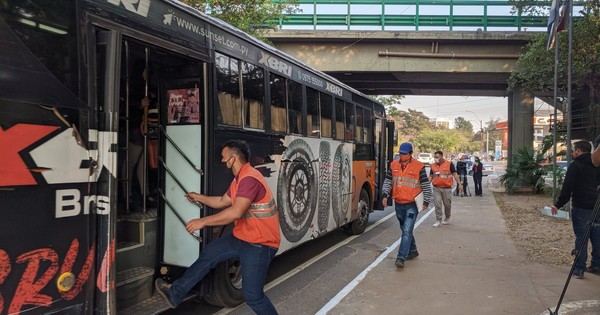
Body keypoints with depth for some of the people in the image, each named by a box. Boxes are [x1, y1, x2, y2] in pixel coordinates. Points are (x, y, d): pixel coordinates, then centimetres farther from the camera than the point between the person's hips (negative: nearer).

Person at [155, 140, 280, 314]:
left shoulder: (250, 178, -24)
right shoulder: (239, 178, 12)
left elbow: (235, 212, -32)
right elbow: (222, 201, 26)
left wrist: (203, 221, -25)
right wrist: (199, 197, 32)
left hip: (259, 244, -10)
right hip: (242, 237, 10)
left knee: (253, 295, -5)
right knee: (209, 253, 12)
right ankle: (175, 294, 25)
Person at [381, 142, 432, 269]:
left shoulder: (419, 166, -5)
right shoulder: (393, 165, 6)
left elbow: (426, 186, 0)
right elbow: (387, 181, 11)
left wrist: (426, 201, -3)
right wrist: (385, 194, -3)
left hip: (412, 204, -5)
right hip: (398, 204, 5)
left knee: (407, 231, -12)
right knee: (405, 230, 18)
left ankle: (401, 257, -12)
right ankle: (413, 251, 37)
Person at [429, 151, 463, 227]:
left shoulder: (449, 164, -4)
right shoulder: (433, 165, 5)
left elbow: (455, 174, -1)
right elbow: (431, 176, 12)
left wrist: (459, 184, -6)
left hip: (447, 188, -2)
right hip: (436, 188, 2)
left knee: (447, 204, 10)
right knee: (437, 204, -4)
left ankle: (447, 218, 32)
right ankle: (438, 220, 3)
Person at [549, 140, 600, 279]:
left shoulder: (575, 165, -9)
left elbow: (567, 188, -15)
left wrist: (558, 204, -9)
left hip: (580, 207, -6)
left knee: (581, 237, -2)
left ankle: (579, 269, 1)